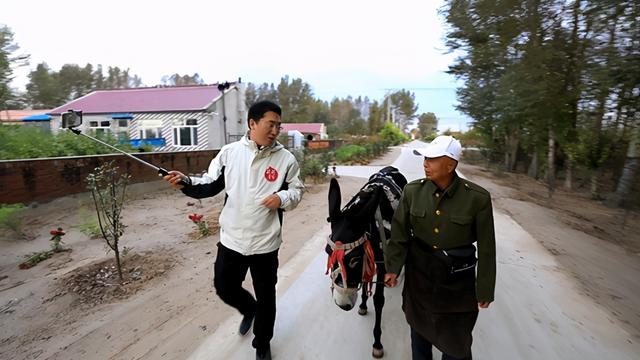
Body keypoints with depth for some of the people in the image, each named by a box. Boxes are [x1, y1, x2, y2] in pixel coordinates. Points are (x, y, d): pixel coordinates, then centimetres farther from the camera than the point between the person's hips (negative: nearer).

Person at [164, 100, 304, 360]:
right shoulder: (230, 152, -3)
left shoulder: (285, 158, -7)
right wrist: (185, 182, -16)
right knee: (224, 287, 17)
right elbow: (211, 185, 2)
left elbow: (297, 190, 2)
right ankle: (249, 309, 53)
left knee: (266, 296, 13)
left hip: (265, 242, -1)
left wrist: (283, 198, -19)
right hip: (231, 239, 2)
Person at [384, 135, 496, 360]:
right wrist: (393, 268, -8)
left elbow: (486, 248, -11)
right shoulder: (413, 191, -12)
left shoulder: (477, 198, -19)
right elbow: (400, 233, -5)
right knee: (420, 328, 24)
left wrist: (485, 289, -5)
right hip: (419, 272, 2)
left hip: (457, 278, -2)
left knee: (456, 338, 15)